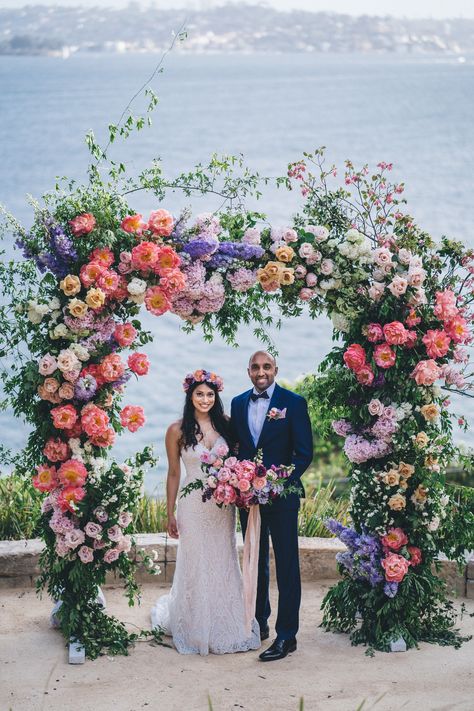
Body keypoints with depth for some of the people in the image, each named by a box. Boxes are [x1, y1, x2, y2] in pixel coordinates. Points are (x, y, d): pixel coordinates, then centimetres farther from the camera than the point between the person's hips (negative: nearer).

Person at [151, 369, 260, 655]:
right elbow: (174, 474, 0)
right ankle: (198, 630, 21)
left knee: (224, 564, 10)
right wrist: (170, 514, 1)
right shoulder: (178, 431, -5)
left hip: (223, 504, 3)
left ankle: (226, 627, 24)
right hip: (194, 505, -3)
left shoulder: (225, 426, 3)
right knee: (196, 566, 5)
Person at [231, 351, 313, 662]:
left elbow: (304, 452, -8)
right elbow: (235, 446, 12)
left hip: (282, 494, -5)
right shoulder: (238, 403, 8)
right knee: (255, 563, 16)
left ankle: (287, 635, 1)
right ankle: (259, 622, 29)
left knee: (286, 566, -2)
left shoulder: (293, 402, -6)